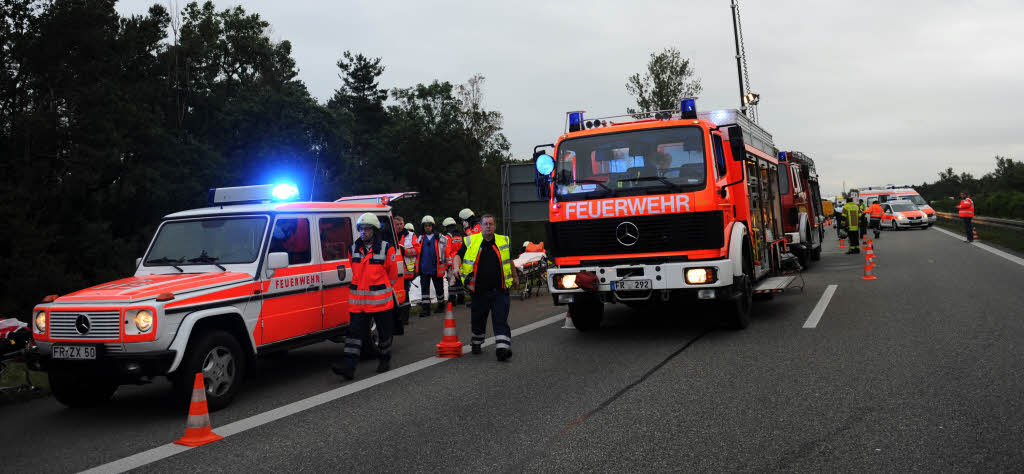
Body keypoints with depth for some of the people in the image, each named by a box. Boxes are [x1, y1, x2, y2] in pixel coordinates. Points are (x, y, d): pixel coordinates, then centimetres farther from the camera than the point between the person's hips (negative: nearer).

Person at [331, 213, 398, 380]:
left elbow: (392, 273, 5)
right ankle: (348, 366, -9)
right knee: (355, 331, -4)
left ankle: (384, 359, 30)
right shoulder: (354, 248, 9)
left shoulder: (386, 249, -5)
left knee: (384, 331, 11)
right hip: (358, 299, 3)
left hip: (380, 299, -3)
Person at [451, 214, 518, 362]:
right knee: (478, 320, 13)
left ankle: (502, 348, -13)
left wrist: (515, 276, 31)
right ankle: (476, 343, 36)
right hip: (478, 291, 0)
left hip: (499, 291, 0)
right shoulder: (471, 241, 3)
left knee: (501, 320, -9)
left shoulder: (504, 241, 10)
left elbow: (509, 260, 23)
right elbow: (459, 255, 8)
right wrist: (457, 266, -13)